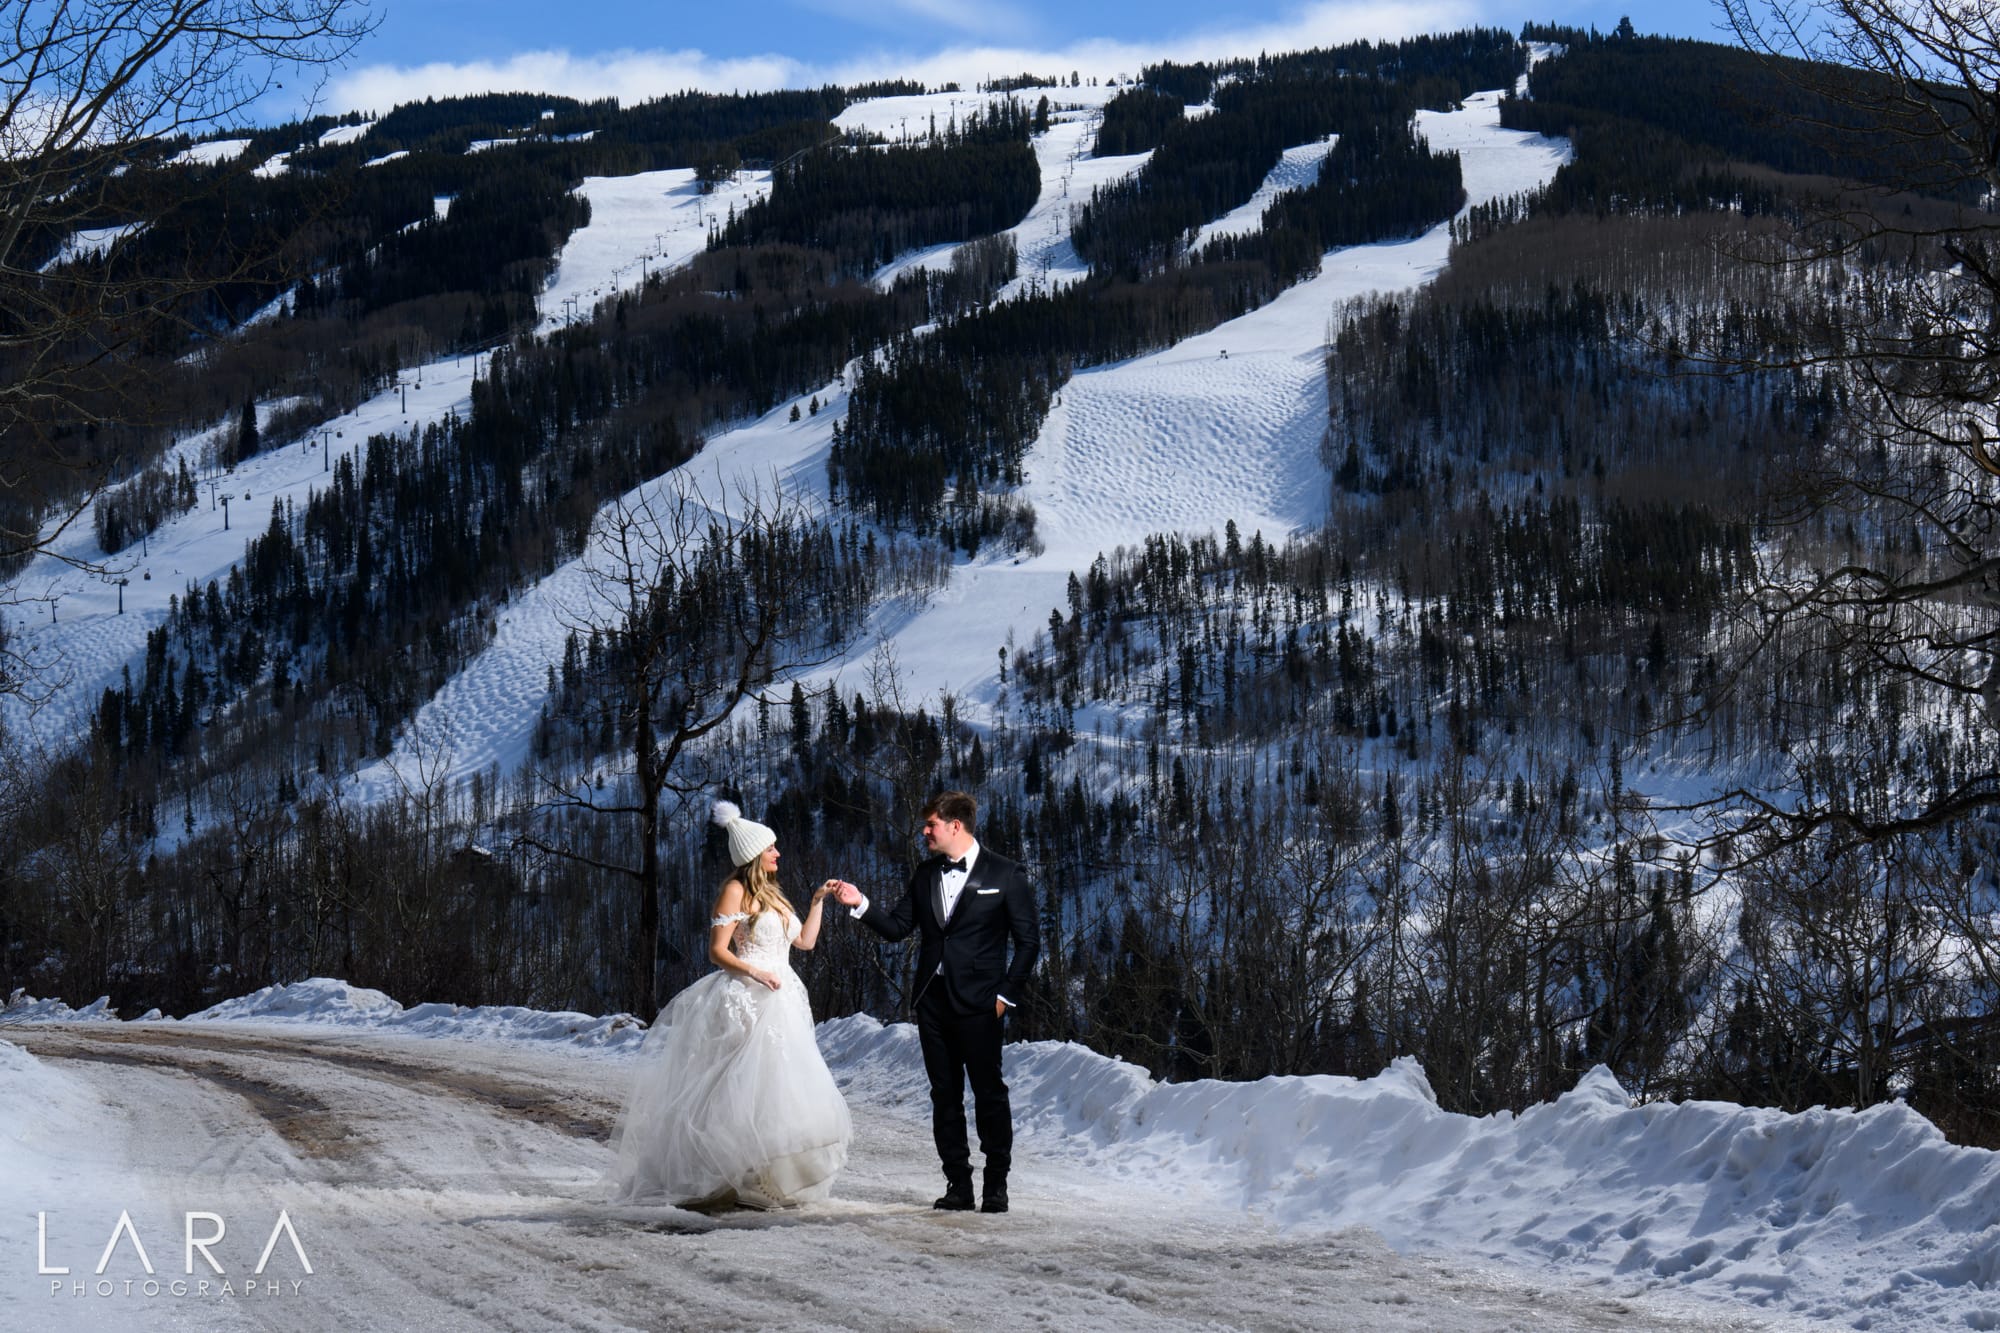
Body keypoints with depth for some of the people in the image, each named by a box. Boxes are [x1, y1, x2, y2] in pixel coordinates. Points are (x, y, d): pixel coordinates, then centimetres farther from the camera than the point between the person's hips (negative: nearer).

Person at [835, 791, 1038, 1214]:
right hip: (933, 1001, 5)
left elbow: (1029, 939, -2)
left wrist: (1007, 993, -7)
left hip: (979, 1004, -5)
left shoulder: (1005, 875, -3)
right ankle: (958, 1184, 12)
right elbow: (896, 927, 13)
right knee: (945, 1095, 7)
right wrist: (860, 905, -3)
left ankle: (996, 1185, 6)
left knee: (988, 1092, -2)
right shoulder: (926, 875, 12)